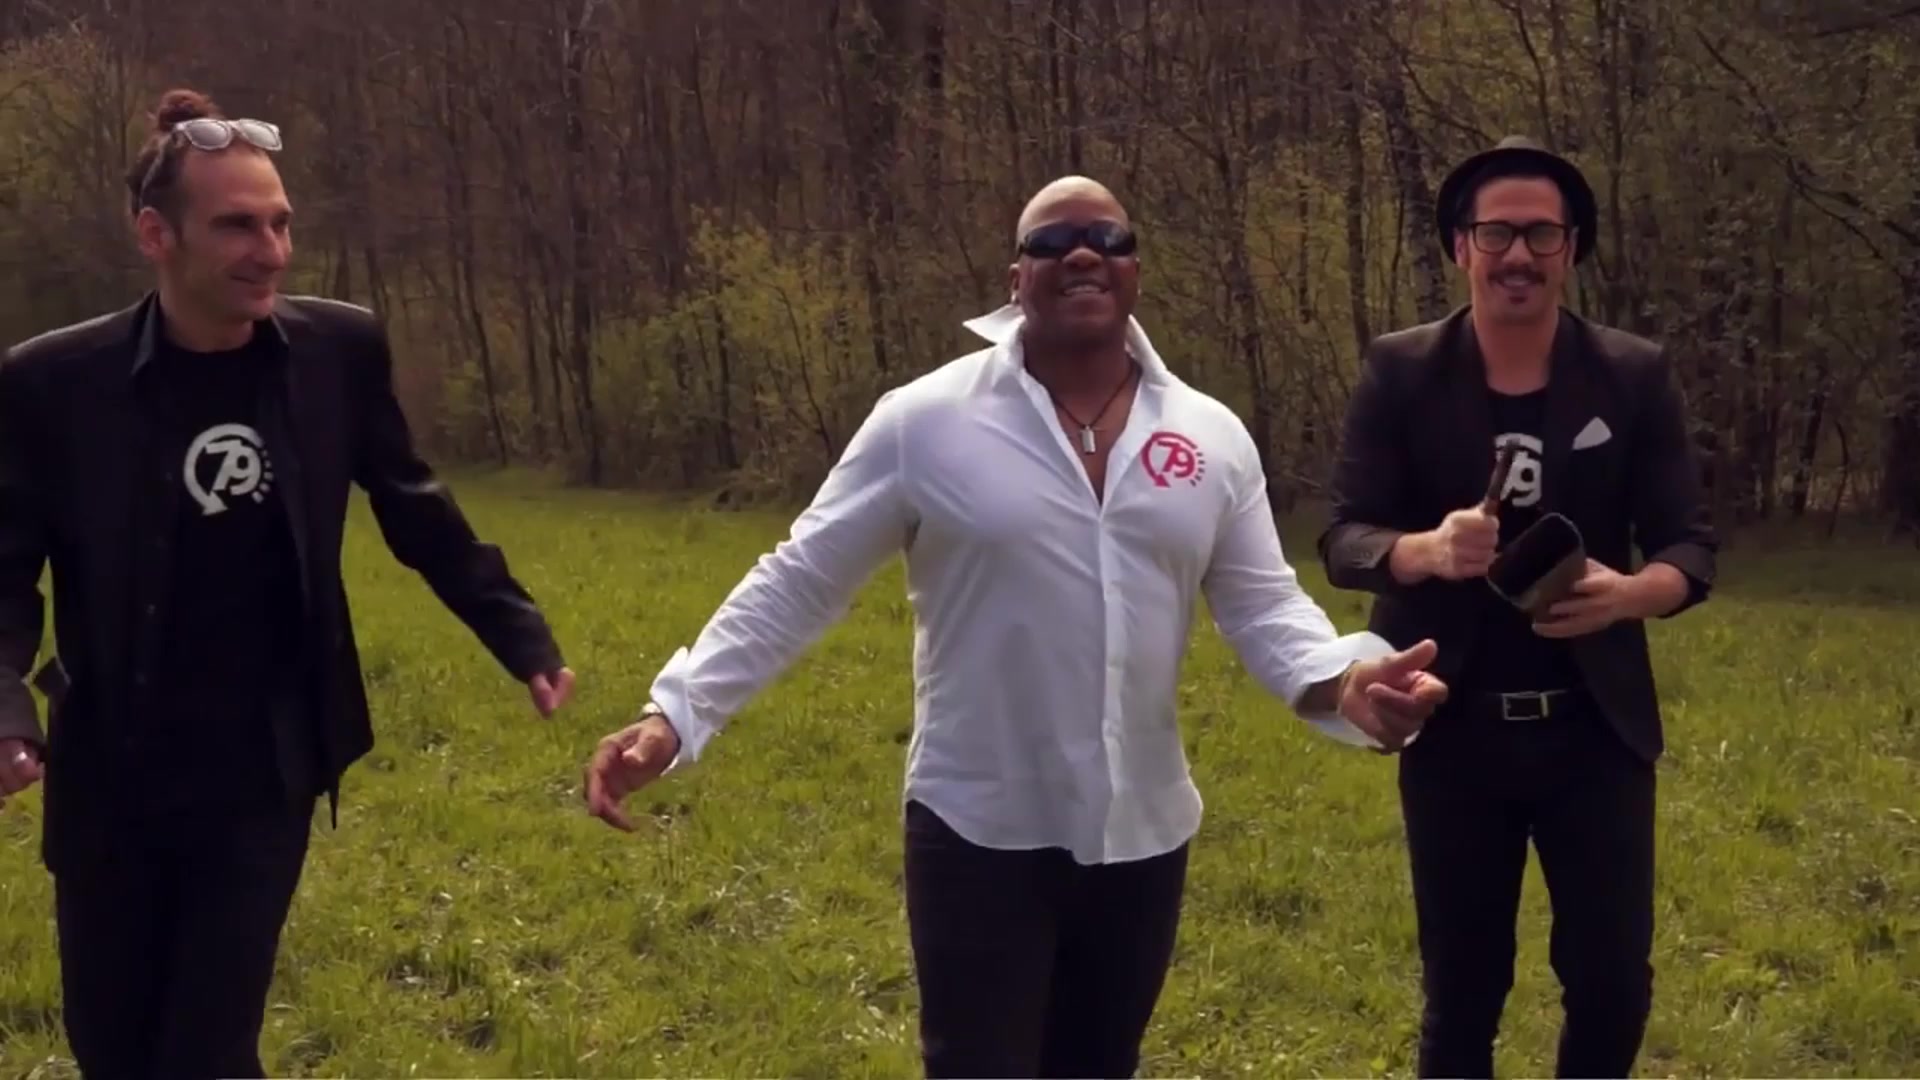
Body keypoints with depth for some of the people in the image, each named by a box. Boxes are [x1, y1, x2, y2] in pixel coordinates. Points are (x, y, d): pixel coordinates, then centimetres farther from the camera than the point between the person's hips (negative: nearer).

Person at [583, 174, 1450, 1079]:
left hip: (1141, 834, 4)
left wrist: (1341, 681, -17)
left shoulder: (1212, 436, 3)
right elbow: (798, 584, -6)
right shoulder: (925, 420, -8)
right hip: (980, 834, -4)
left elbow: (1262, 604, 5)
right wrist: (675, 713, -15)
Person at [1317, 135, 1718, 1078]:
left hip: (1594, 727, 1)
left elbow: (1690, 544, 0)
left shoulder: (1636, 376, 0)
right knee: (1461, 988, 9)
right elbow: (1342, 538, -4)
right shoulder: (1399, 372, -2)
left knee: (1613, 979, 4)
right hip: (1455, 730, -1)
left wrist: (1631, 593, -24)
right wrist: (1425, 550, -27)